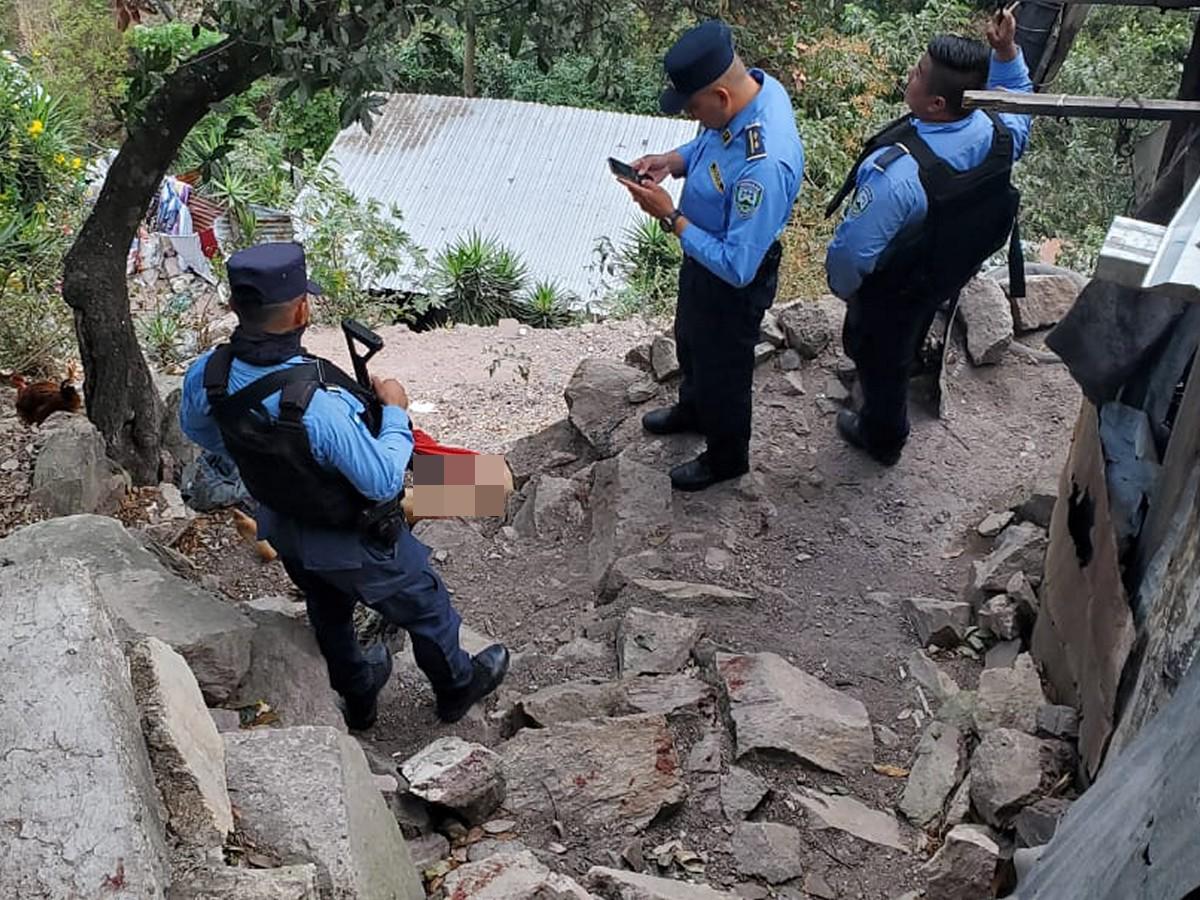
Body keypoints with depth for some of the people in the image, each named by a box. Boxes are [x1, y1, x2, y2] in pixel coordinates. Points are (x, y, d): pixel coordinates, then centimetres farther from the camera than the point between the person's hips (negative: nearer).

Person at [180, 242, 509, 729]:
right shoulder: (319, 405, -43)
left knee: (329, 615, 33)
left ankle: (358, 697, 59)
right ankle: (458, 688, 49)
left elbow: (196, 430, 2)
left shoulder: (206, 375, -21)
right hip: (356, 543, -6)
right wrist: (395, 411, -17)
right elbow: (383, 481, -31)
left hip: (283, 528, 6)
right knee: (426, 609, 23)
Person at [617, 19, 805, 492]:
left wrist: (670, 217, -29)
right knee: (690, 341, 32)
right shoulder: (756, 84, -16)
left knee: (722, 369, 18)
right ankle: (692, 409, 62)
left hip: (733, 280, -8)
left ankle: (726, 456, 46)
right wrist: (672, 160, -12)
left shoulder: (763, 166, -43)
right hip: (705, 253, 8)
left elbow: (736, 266, -34)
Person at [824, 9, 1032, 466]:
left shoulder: (895, 172, -44)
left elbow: (853, 251, -33)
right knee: (904, 345, 35)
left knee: (879, 358, 23)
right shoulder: (998, 133, -22)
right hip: (950, 273, 7)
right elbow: (1018, 101, 5)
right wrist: (1006, 52, -9)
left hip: (892, 292, -7)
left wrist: (842, 286, -11)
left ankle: (882, 438, 50)